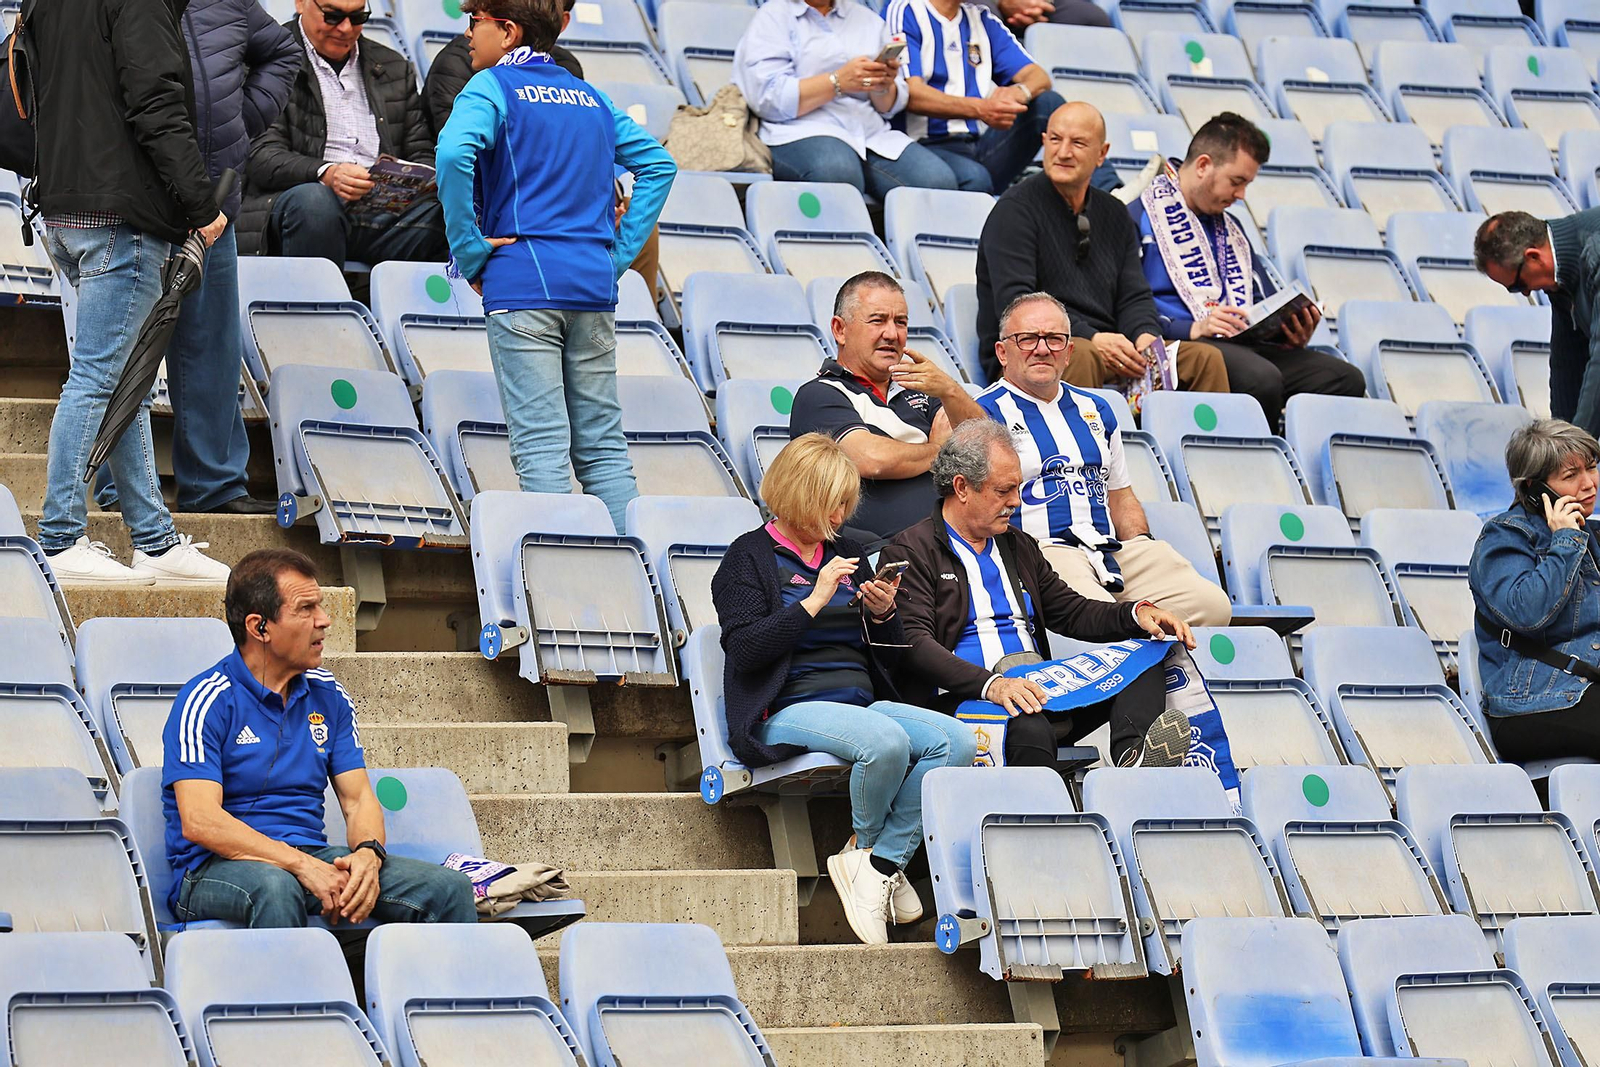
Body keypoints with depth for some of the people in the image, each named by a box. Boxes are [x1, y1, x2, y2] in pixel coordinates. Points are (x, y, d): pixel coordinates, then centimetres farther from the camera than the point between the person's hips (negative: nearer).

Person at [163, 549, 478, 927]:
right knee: (277, 888, -42)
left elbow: (358, 798, 11)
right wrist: (301, 864, -26)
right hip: (217, 869, -6)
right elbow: (198, 822, -17)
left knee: (449, 888, -14)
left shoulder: (329, 696, 13)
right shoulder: (206, 701, -7)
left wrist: (367, 853, -14)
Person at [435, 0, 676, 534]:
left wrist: (468, 251, -11)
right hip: (594, 288, 6)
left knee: (540, 447, -9)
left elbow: (454, 154, -19)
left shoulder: (493, 87, 0)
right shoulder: (590, 97, 19)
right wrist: (621, 250, 14)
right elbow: (657, 162, 20)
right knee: (603, 446, 7)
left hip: (522, 285, -5)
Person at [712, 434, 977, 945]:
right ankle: (870, 853, -8)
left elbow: (887, 656, 24)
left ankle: (878, 864, -22)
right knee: (886, 741, -35)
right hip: (789, 708, -7)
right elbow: (745, 649, -11)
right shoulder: (750, 556, 4)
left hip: (864, 703, 7)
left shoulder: (848, 554, 22)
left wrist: (884, 615, 2)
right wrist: (815, 601, -15)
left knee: (956, 741, -22)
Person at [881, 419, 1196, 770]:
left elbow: (1070, 612, 28)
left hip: (1037, 694, 7)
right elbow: (914, 644, -12)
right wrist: (990, 684, -28)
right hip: (964, 699, -7)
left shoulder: (1019, 546, 26)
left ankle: (1134, 755, -43)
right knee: (1030, 730, -42)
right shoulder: (911, 553, 2)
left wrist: (1137, 615, 5)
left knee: (1144, 665, -15)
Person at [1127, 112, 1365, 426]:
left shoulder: (1230, 229, 28)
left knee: (1347, 379, -13)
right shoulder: (1139, 216, 1)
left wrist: (1294, 334, 6)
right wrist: (1192, 329, -20)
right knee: (1262, 378, -38)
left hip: (1241, 347, 8)